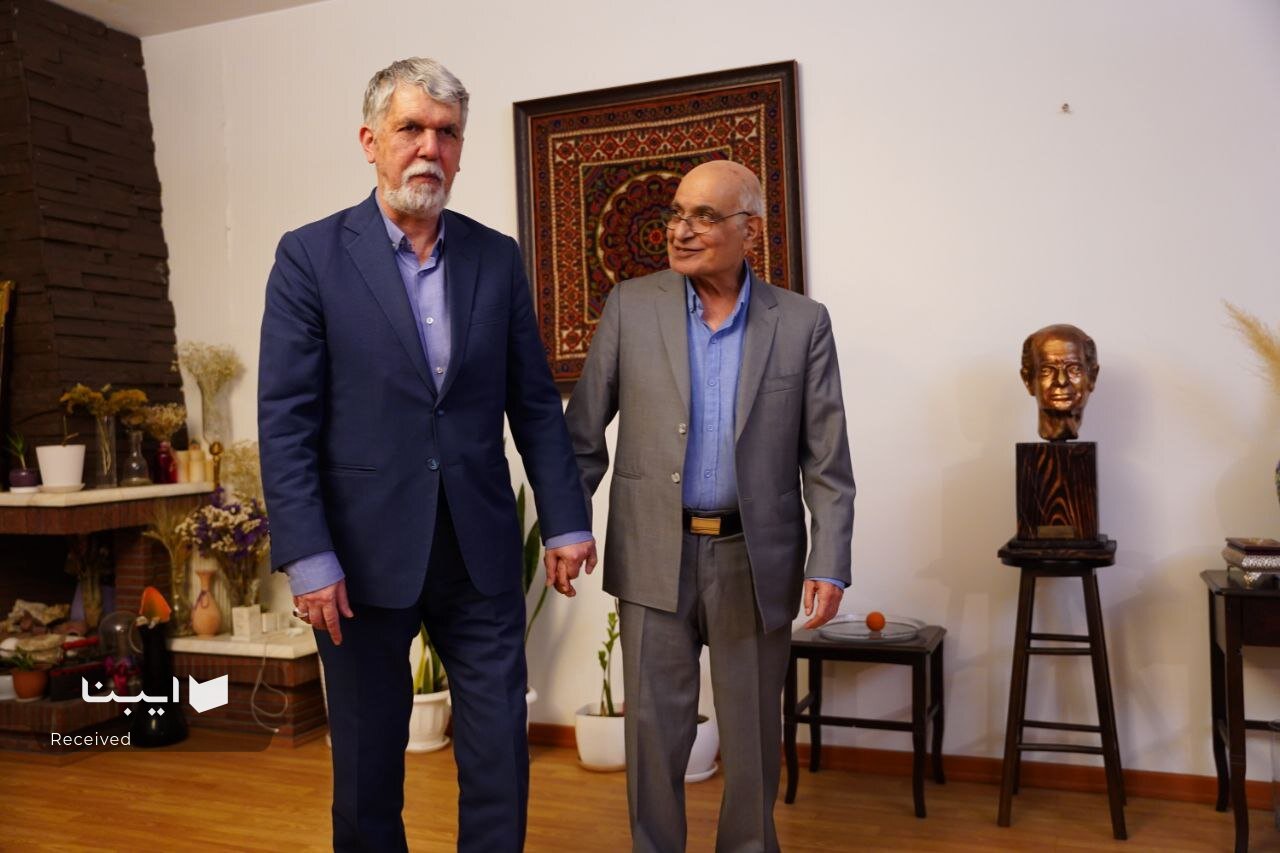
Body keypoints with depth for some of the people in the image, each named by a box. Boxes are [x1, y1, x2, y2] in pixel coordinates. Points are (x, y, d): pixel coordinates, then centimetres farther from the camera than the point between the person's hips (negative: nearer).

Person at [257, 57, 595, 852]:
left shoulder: (498, 257, 6)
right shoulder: (310, 256, -3)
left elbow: (535, 402, 8)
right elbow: (286, 421, -7)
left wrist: (567, 519, 4)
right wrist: (308, 559, -12)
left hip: (482, 549, 3)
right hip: (365, 550, -2)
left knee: (501, 756, 8)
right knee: (368, 761, 13)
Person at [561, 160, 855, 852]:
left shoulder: (803, 323, 0)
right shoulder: (630, 307, 1)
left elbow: (827, 463, -1)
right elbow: (584, 436, 3)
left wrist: (829, 565, -7)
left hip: (754, 561, 0)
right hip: (653, 557, 0)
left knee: (753, 735, 13)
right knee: (654, 729, 10)